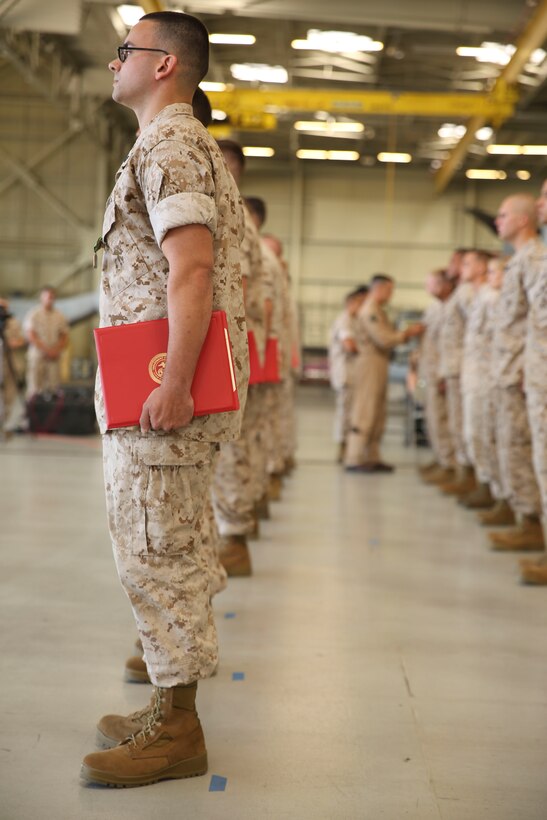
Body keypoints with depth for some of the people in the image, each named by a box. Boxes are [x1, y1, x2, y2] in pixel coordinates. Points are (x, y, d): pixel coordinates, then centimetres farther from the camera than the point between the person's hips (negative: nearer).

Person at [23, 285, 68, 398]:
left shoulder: (60, 316, 10)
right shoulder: (33, 315, -1)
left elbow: (65, 337, 12)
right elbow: (30, 336, -7)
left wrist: (56, 350, -5)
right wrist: (46, 350, -12)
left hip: (54, 357, 3)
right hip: (37, 354, -3)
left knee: (54, 387, -2)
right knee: (35, 388, -5)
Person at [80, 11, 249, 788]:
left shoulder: (166, 145, -10)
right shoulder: (189, 145, 22)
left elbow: (192, 268, -21)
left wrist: (174, 384, -26)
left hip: (158, 383, -11)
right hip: (163, 379, 11)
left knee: (154, 551, -7)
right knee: (168, 549, 15)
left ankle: (176, 731, 1)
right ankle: (173, 705, 24)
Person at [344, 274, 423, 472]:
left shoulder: (377, 311, 19)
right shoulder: (369, 311, -12)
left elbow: (388, 337, 19)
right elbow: (384, 339, -18)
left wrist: (407, 333, 6)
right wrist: (408, 333, -9)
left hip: (380, 363, 10)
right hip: (371, 361, -10)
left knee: (378, 415, 11)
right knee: (364, 413, -9)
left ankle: (372, 458, 15)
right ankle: (353, 460, -8)